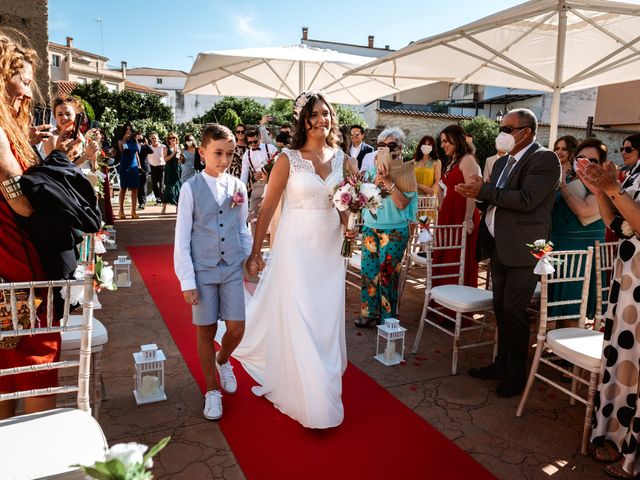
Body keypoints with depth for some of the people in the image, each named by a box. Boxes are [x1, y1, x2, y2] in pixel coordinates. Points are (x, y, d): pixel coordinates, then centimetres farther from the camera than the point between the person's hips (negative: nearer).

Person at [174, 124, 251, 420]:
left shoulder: (238, 187, 2)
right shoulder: (191, 188, -6)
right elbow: (181, 238, -6)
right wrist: (187, 281, -8)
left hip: (232, 269, 2)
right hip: (202, 271, -2)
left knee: (237, 329, 2)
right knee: (205, 331, 8)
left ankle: (222, 360, 37)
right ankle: (212, 391, 28)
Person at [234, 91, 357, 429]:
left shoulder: (340, 158, 5)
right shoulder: (288, 159, -9)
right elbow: (267, 208, -7)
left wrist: (349, 227, -6)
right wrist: (255, 252, -6)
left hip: (330, 249, 5)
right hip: (296, 248, -4)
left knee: (326, 319, 13)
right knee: (297, 320, 2)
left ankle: (323, 380, 36)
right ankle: (308, 399, 18)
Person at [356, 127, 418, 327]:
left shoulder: (406, 172, -6)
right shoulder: (373, 169, 7)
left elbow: (402, 203, -16)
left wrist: (388, 181, -20)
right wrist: (376, 180, -13)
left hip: (395, 230, -4)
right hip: (370, 227, 4)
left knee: (388, 272, 3)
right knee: (368, 270, 6)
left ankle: (387, 316, 19)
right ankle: (369, 313, 21)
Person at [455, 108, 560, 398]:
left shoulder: (544, 159, -10)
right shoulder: (503, 162, 15)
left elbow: (526, 200, -22)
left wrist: (484, 191, -18)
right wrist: (477, 193, -5)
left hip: (522, 249, -8)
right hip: (498, 247, 8)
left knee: (514, 311, -2)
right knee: (501, 309, 14)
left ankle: (517, 372, 14)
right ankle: (502, 362, 29)